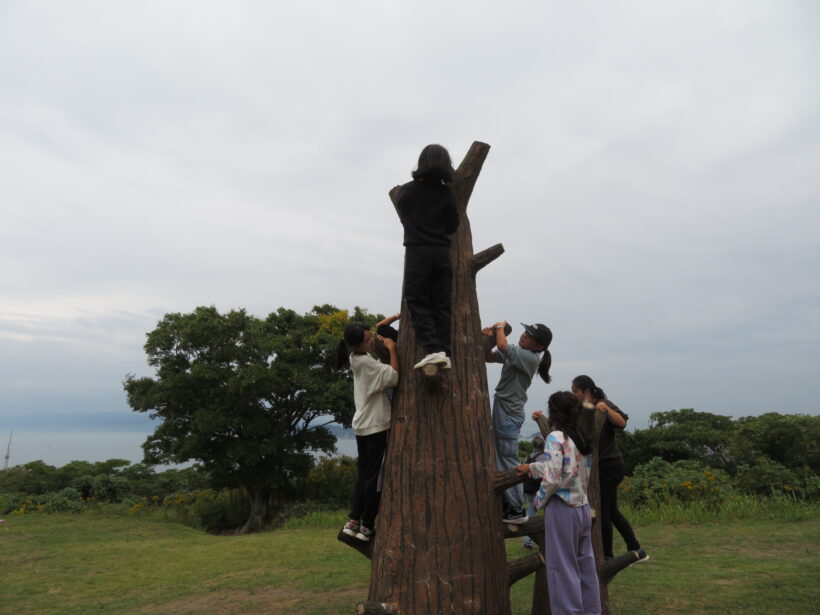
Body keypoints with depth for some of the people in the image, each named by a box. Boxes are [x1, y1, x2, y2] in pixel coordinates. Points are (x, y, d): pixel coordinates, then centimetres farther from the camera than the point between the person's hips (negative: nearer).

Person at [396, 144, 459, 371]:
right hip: (442, 252, 3)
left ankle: (433, 349, -14)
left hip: (417, 251, -2)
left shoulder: (407, 190, 2)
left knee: (417, 302, 0)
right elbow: (453, 226, 7)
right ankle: (445, 352, 3)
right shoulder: (447, 193, 3)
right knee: (442, 304, 6)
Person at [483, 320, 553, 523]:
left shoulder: (530, 358, -16)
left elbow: (502, 346, -27)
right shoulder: (515, 351, 9)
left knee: (509, 461, -3)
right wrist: (488, 338, -6)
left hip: (510, 414, -9)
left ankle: (517, 510, 6)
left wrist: (500, 327, -7)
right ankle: (508, 504, 22)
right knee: (499, 461, 14)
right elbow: (489, 357, 12)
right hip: (500, 409, 9)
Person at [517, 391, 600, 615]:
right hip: (583, 508, 8)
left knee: (563, 569, 3)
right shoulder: (582, 438, 9)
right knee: (585, 566, 16)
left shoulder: (556, 438, -15)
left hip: (562, 510, -8)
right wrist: (530, 468, 30)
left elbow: (552, 479, -20)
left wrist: (539, 500, -3)